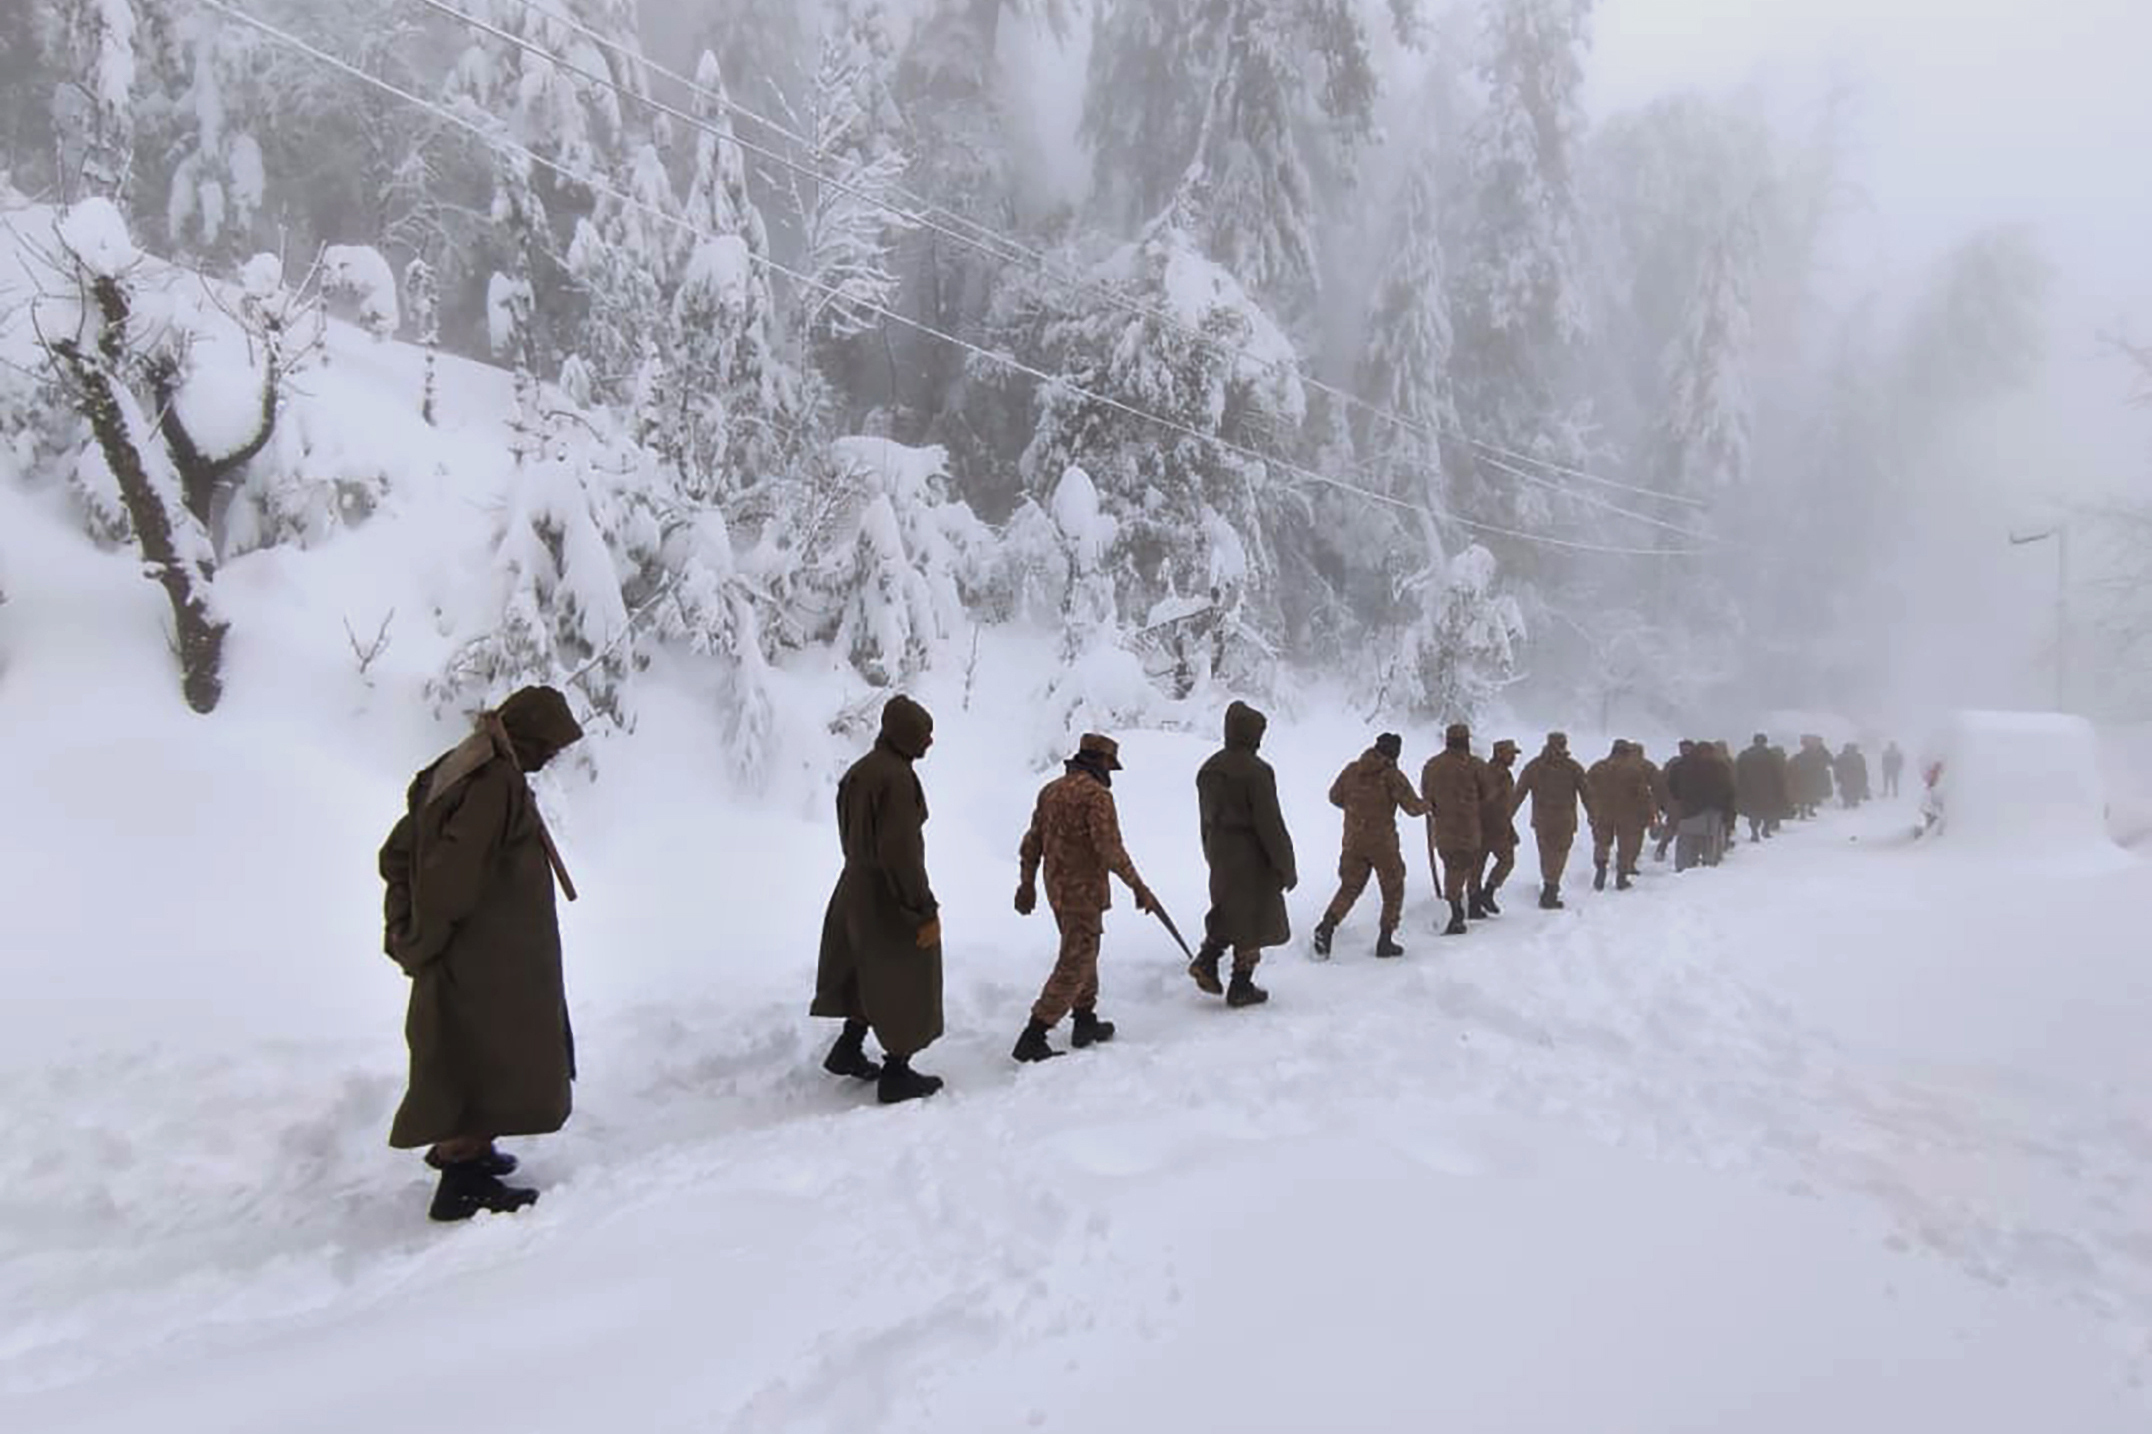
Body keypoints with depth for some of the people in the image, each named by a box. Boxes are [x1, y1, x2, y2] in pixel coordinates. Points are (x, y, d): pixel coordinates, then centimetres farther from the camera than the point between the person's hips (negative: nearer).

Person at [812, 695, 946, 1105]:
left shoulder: (859, 770, 5)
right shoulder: (897, 776, -23)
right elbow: (901, 851, -26)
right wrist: (926, 910, -21)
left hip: (858, 890, 9)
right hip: (893, 899, -9)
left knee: (874, 974, 25)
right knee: (906, 984, 7)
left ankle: (848, 1049, 35)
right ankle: (896, 1074, 17)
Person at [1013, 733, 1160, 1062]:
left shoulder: (1051, 790, 9)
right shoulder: (1096, 794, -17)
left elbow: (1032, 842, 13)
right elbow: (1110, 849, -22)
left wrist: (1027, 884, 21)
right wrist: (1138, 887, -14)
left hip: (1056, 888, 9)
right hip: (1084, 892, -9)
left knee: (1082, 953, 23)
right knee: (1074, 965, -3)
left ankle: (1085, 1022, 33)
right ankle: (1033, 1038, -5)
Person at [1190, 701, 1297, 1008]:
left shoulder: (1209, 769, 5)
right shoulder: (1256, 771, -18)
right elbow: (1271, 824, -18)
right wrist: (1287, 868, -10)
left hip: (1220, 856, 7)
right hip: (1252, 858, -7)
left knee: (1227, 910, 22)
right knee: (1252, 918, 5)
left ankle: (1206, 960, 7)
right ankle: (1241, 988, 12)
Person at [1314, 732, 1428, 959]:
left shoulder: (1352, 770, 3)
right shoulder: (1392, 775, -11)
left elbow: (1335, 796, 12)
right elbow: (1412, 806, -12)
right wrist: (1426, 806, 10)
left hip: (1353, 840, 4)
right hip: (1382, 842, -4)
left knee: (1349, 887, 14)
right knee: (1393, 890, 12)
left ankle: (1327, 925, -8)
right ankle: (1385, 940, 10)